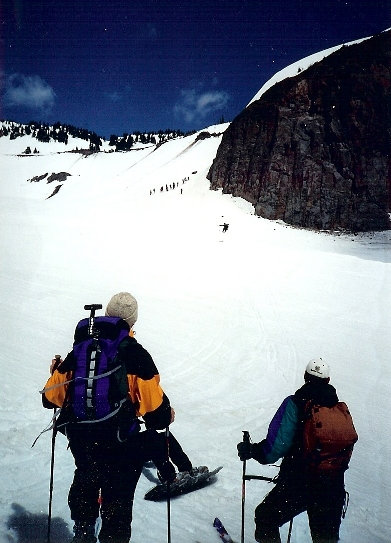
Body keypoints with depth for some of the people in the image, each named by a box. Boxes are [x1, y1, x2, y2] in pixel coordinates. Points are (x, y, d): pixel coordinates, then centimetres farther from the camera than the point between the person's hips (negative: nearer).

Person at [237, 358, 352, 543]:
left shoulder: (295, 403, -12)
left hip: (297, 484, -5)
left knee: (266, 518, 19)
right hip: (333, 488, 5)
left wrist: (249, 450, -3)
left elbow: (276, 446, -19)